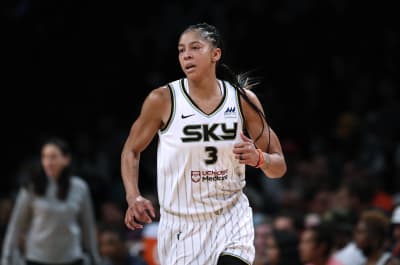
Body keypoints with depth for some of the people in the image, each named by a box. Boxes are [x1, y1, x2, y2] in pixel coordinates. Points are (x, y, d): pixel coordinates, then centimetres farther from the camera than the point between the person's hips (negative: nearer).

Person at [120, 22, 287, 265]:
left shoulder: (243, 99, -2)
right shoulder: (163, 99, -6)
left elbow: (279, 167, 4)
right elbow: (131, 151, 8)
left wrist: (258, 159, -18)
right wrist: (133, 198, -8)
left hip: (230, 217, 0)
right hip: (180, 224, 0)